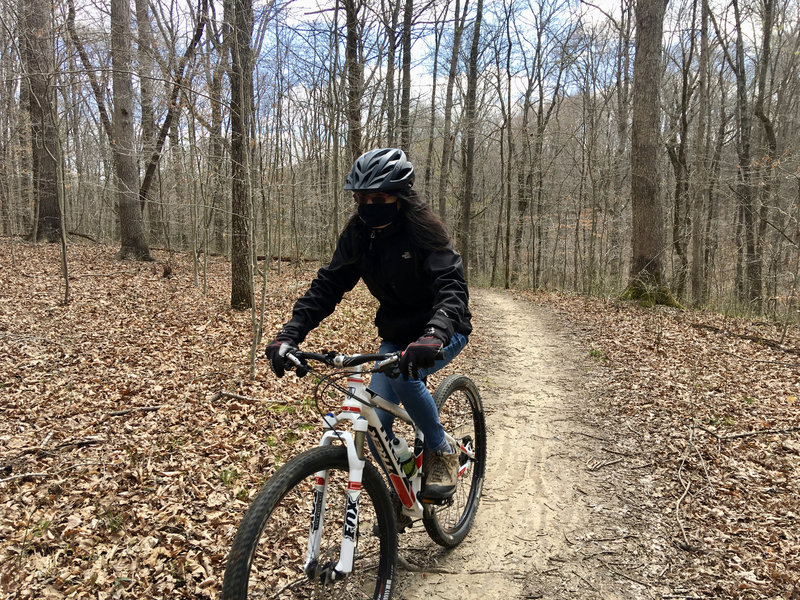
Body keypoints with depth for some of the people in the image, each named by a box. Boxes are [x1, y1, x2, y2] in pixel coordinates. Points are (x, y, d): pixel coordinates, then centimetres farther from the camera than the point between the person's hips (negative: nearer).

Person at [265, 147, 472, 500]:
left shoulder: (423, 230, -23)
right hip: (397, 334, 5)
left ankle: (443, 454, -10)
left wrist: (433, 335, -54)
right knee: (375, 422, -6)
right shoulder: (359, 233, -7)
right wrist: (290, 334, -23)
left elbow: (452, 287, -35)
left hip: (443, 332, -5)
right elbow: (328, 285, -10)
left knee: (402, 373, -34)